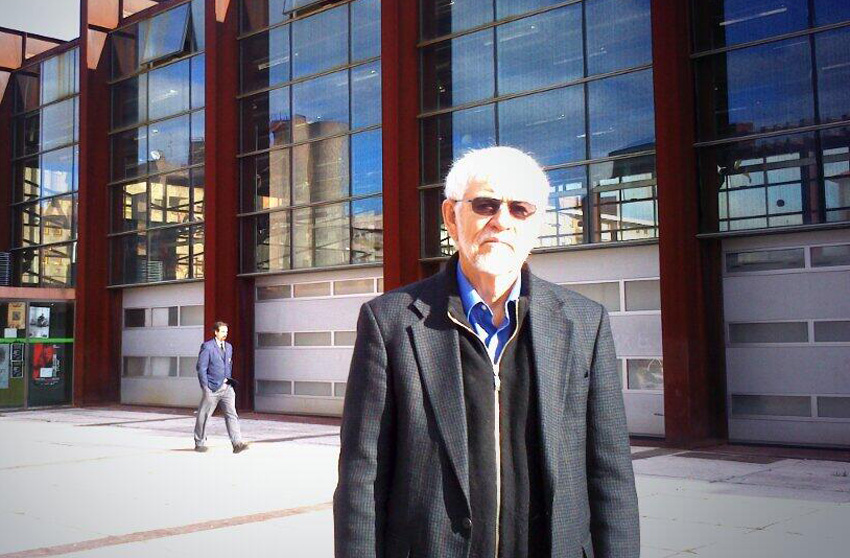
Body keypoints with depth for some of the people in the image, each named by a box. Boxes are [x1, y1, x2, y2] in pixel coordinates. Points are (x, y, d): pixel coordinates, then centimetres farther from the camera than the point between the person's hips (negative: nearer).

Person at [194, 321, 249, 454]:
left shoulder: (229, 347, 13)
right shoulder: (207, 346, -7)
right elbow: (201, 368, -10)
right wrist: (205, 388, -14)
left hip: (226, 388, 5)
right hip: (212, 388, -5)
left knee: (232, 414, -7)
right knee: (203, 416, 7)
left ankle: (237, 444, -14)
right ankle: (199, 443, 23)